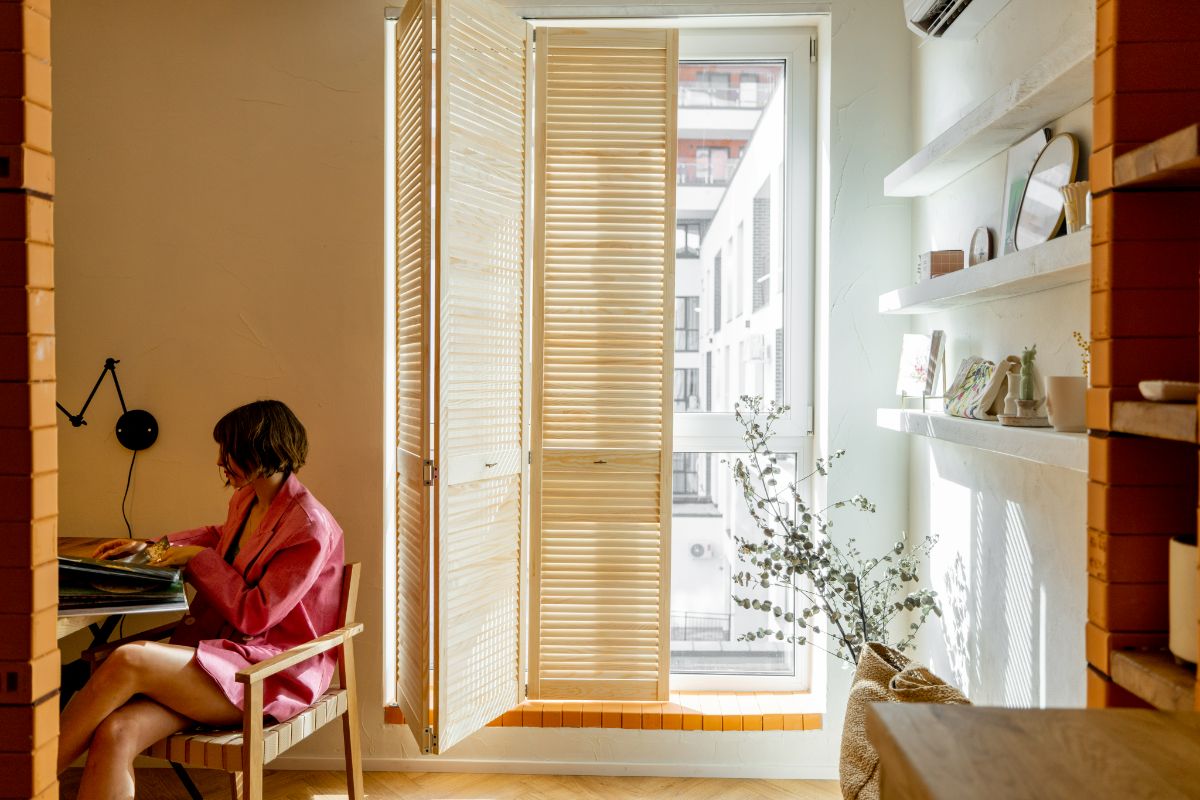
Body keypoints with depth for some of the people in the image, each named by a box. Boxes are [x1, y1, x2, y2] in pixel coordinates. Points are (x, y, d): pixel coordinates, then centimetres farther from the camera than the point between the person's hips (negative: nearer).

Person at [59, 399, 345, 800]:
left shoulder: (310, 526, -16)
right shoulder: (245, 500, 11)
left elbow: (253, 616, -16)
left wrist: (198, 557, -8)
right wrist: (150, 546, 27)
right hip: (226, 652, 8)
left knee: (127, 660, -27)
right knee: (116, 733, -21)